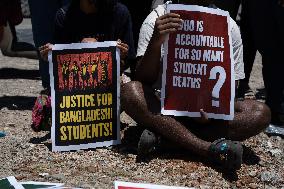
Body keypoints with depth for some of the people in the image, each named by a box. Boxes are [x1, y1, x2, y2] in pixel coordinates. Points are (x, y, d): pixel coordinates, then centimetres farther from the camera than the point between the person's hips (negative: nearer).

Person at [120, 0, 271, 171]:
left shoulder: (229, 26, -7)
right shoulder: (157, 20, -10)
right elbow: (145, 81, -16)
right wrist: (156, 42, -34)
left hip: (206, 111, 2)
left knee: (262, 113, -24)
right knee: (130, 91, -31)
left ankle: (160, 134, -27)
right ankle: (208, 149, -35)